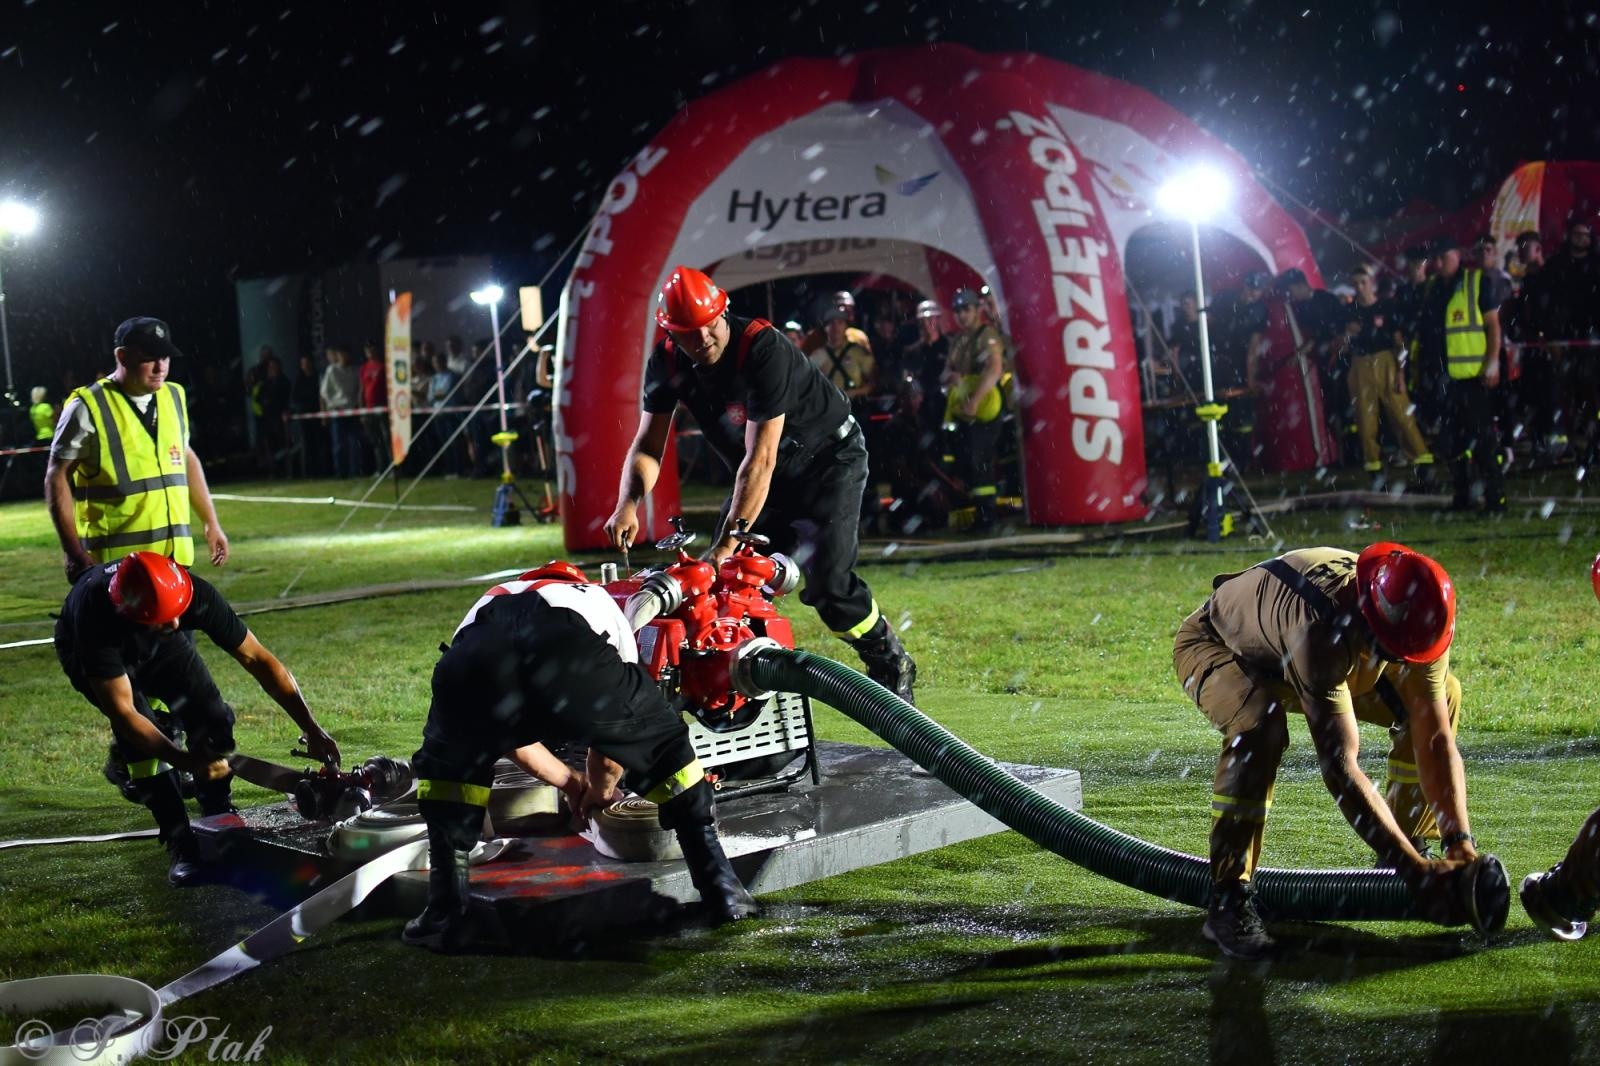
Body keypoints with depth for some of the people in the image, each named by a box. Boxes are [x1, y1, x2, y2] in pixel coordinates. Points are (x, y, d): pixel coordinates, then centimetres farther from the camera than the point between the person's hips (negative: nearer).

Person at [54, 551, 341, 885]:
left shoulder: (196, 594, -36)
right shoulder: (96, 618, -45)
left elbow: (257, 659, -27)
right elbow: (122, 713, -41)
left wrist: (312, 729, -30)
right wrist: (188, 762, -47)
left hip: (158, 646, 3)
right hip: (92, 651, -3)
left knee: (211, 716, -16)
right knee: (139, 728, -27)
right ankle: (182, 848, -19)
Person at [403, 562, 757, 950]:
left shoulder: (490, 601, 48)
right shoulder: (602, 602, 45)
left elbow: (514, 737, 51)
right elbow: (621, 721, 47)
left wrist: (570, 784, 65)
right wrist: (600, 786, 65)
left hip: (476, 662, 1)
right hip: (570, 655, -1)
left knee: (445, 766, 32)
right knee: (665, 746, 26)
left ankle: (447, 915, 25)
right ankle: (721, 890, 26)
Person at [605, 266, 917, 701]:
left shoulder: (763, 349, -33)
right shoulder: (666, 363, -13)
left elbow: (760, 458, -36)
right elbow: (648, 445, -10)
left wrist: (728, 541, -39)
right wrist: (628, 503, -31)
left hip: (828, 458, -7)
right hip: (767, 475, 7)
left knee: (826, 581, -19)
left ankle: (891, 667, 2)